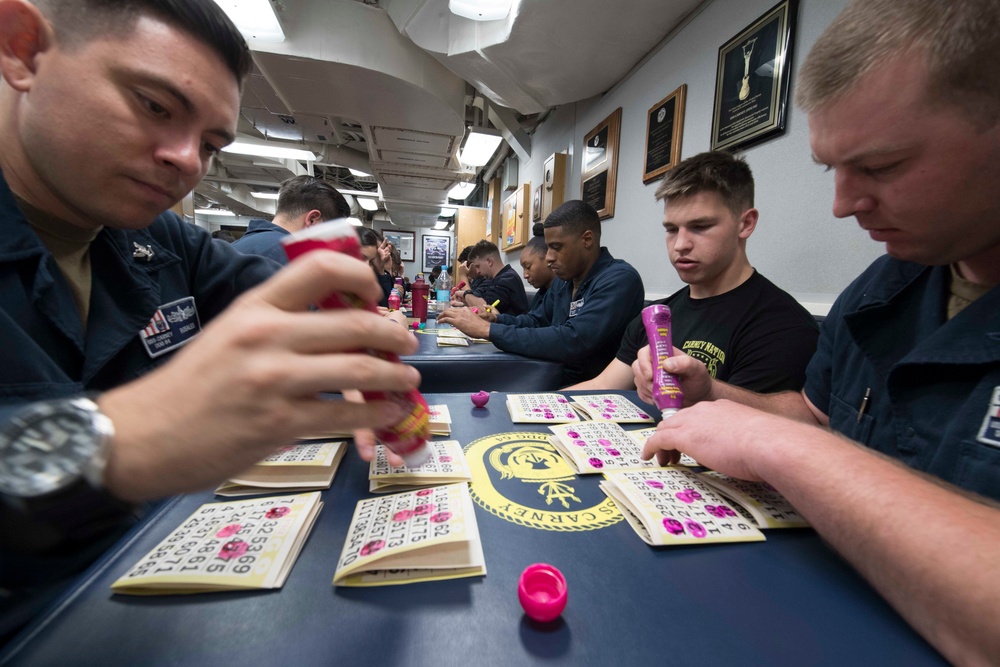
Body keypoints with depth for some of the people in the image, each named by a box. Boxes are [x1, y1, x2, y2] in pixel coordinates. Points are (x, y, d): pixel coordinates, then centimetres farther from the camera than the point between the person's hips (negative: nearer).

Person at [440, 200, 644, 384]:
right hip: (557, 381, 7)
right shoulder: (563, 279, 6)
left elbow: (572, 341, -31)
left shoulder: (619, 280, -20)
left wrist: (488, 330, -26)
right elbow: (538, 321, 17)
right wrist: (496, 318, -3)